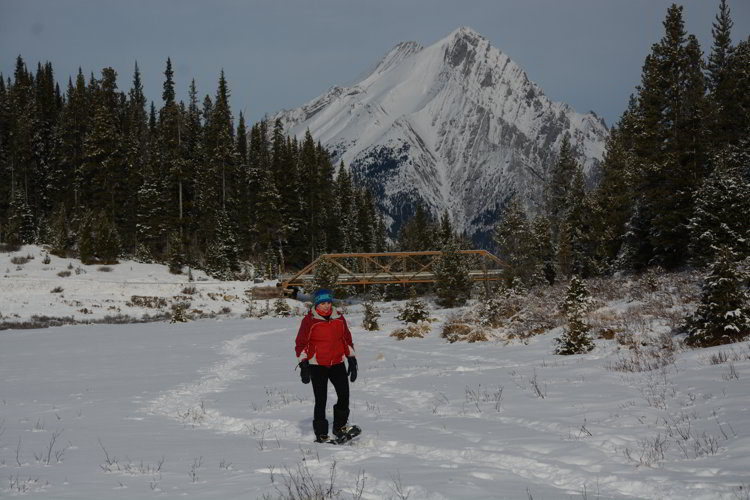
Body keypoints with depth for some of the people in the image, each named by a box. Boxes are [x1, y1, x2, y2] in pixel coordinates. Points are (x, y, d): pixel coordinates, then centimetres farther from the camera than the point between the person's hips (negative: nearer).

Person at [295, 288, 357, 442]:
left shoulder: (338, 318, 7)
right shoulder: (309, 320, -5)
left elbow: (347, 339, 16)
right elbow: (301, 344, -3)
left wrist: (352, 362, 14)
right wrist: (304, 366, -10)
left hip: (337, 364, 3)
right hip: (317, 366, -3)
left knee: (344, 395, -10)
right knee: (321, 400, -4)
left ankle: (339, 427, 8)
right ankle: (321, 434, 5)